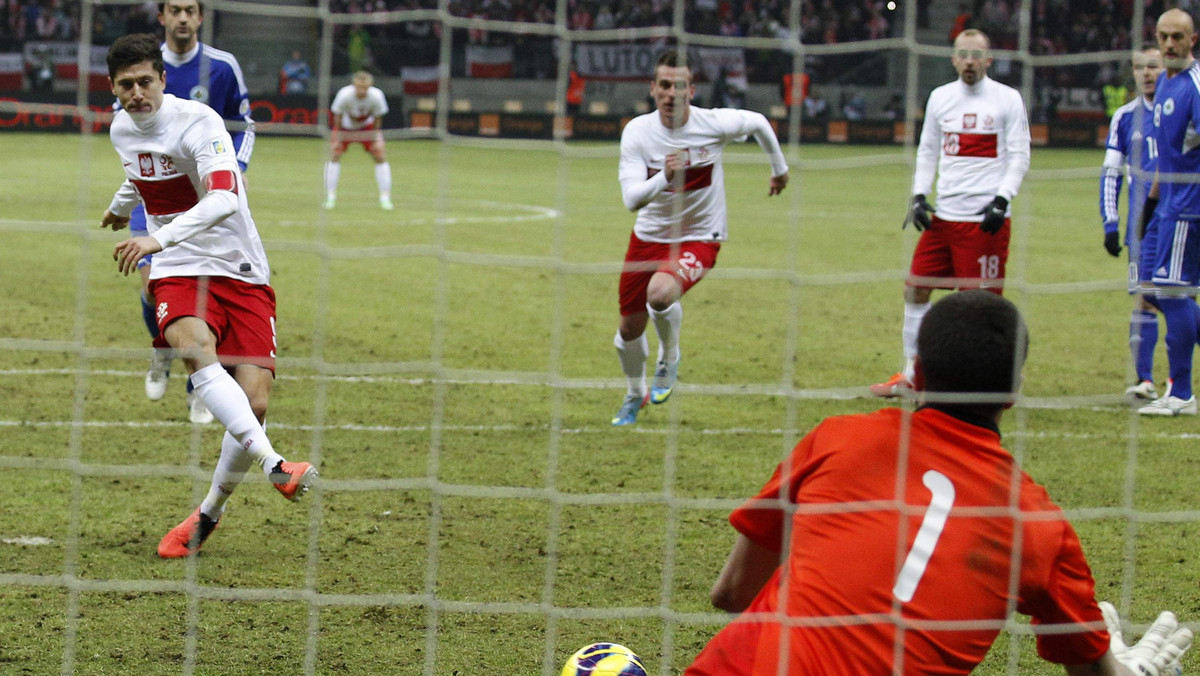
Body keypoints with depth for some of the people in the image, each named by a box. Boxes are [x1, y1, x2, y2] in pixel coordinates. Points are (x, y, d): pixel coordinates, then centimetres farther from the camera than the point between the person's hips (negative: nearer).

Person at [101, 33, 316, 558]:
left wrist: (160, 237, -44)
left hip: (241, 272, -3)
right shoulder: (122, 129, 7)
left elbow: (223, 199, -31)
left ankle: (209, 513, 8)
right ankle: (272, 465, -47)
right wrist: (121, 205, 54)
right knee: (197, 352, -32)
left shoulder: (197, 122, -15)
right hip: (179, 273, 3)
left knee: (253, 401, -14)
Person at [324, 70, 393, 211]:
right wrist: (337, 138, -16)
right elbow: (337, 117, -19)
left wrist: (377, 139, -14)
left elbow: (377, 119, -15)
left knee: (380, 156, -8)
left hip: (367, 127, 1)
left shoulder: (376, 96, -30)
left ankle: (385, 198, 1)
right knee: (334, 155, -13)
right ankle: (330, 197, -3)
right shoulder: (344, 95, -34)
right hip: (346, 126, -1)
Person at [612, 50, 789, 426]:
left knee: (660, 293, -34)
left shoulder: (713, 124, -17)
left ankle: (669, 358, -1)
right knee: (630, 328, 11)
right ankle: (635, 396, 43)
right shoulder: (638, 131, -17)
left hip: (699, 237, -3)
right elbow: (631, 199, -26)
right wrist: (664, 177, -45)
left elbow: (758, 123, 6)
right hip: (649, 236, 3)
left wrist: (779, 168, 21)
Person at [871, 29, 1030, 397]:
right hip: (943, 215, 5)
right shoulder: (940, 97, 11)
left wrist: (1001, 200, -14)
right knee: (915, 288, 4)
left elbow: (1019, 156, -2)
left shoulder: (1007, 99, -1)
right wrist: (918, 196, 6)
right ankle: (911, 374, 16)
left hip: (986, 219, -5)